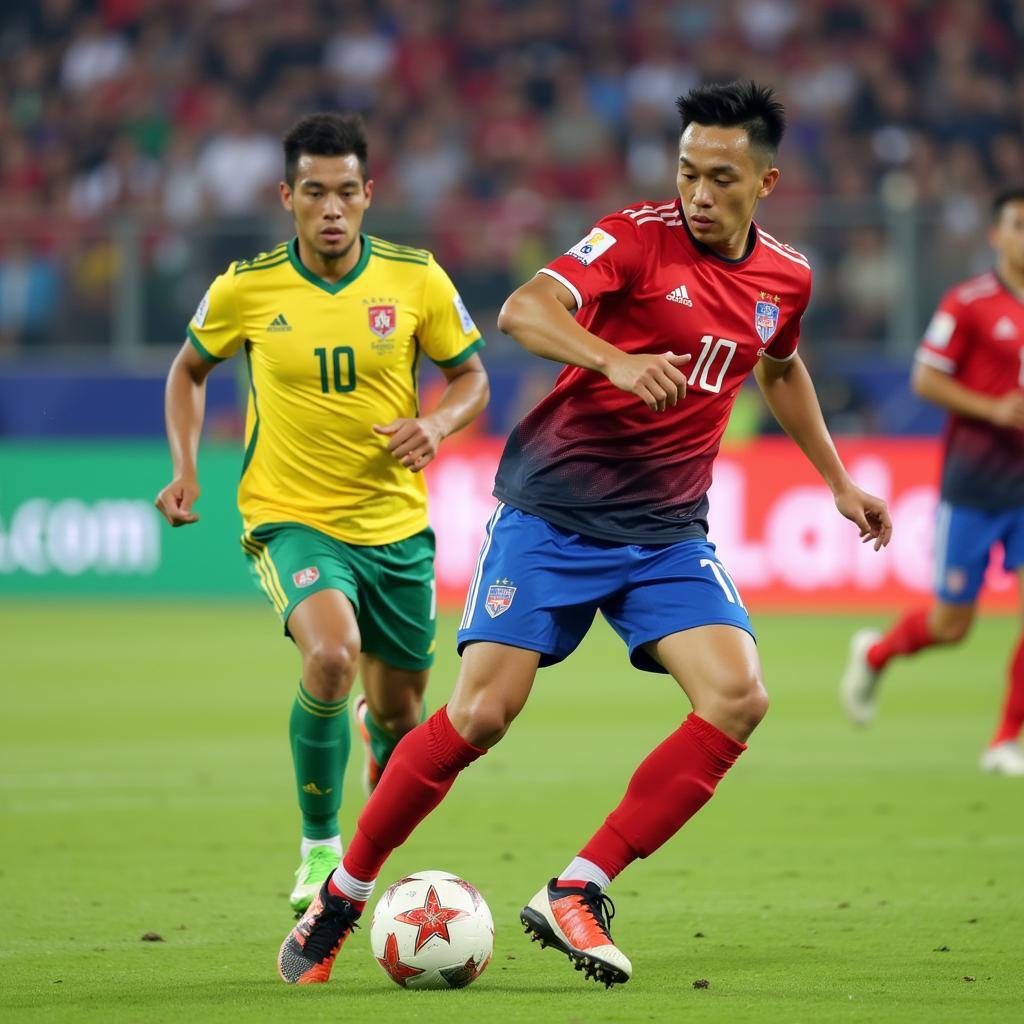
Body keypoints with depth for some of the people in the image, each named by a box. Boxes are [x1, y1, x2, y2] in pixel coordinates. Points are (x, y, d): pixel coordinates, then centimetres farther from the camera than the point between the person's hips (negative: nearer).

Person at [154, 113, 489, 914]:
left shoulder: (416, 279, -7)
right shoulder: (244, 289, -8)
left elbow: (471, 376, 6)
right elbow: (190, 370, 11)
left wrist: (439, 423, -16)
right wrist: (186, 471, -1)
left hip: (395, 523, 3)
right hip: (290, 517, -3)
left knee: (399, 710, 13)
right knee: (330, 655, -31)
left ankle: (382, 738, 56)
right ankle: (319, 850, -13)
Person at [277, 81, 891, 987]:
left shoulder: (785, 278, 7)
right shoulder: (642, 235, -11)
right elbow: (524, 310, -27)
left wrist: (838, 480, 34)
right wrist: (619, 361, -43)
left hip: (669, 529, 5)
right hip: (554, 509, -5)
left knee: (738, 697, -17)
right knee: (481, 712, -12)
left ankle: (578, 893, -10)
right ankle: (341, 896, 7)